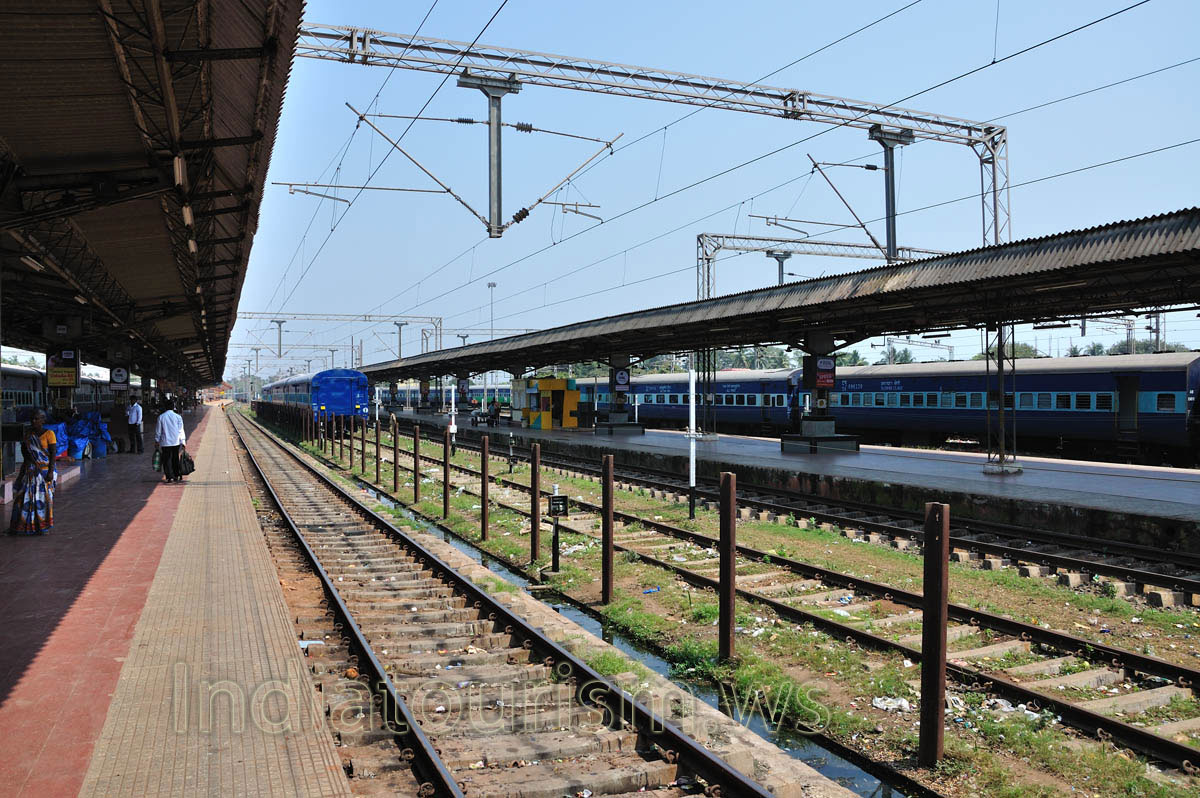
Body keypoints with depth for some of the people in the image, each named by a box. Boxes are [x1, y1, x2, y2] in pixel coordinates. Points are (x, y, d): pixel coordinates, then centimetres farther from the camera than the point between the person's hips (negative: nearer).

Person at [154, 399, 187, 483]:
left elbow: (158, 431, 2)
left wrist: (157, 441, 12)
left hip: (165, 442, -1)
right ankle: (176, 476, 17)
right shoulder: (178, 417, -3)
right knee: (175, 459, 13)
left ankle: (170, 477, -5)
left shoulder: (161, 417, -3)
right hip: (176, 442, 1)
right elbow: (181, 430, -2)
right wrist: (183, 441, 3)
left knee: (167, 460, 3)